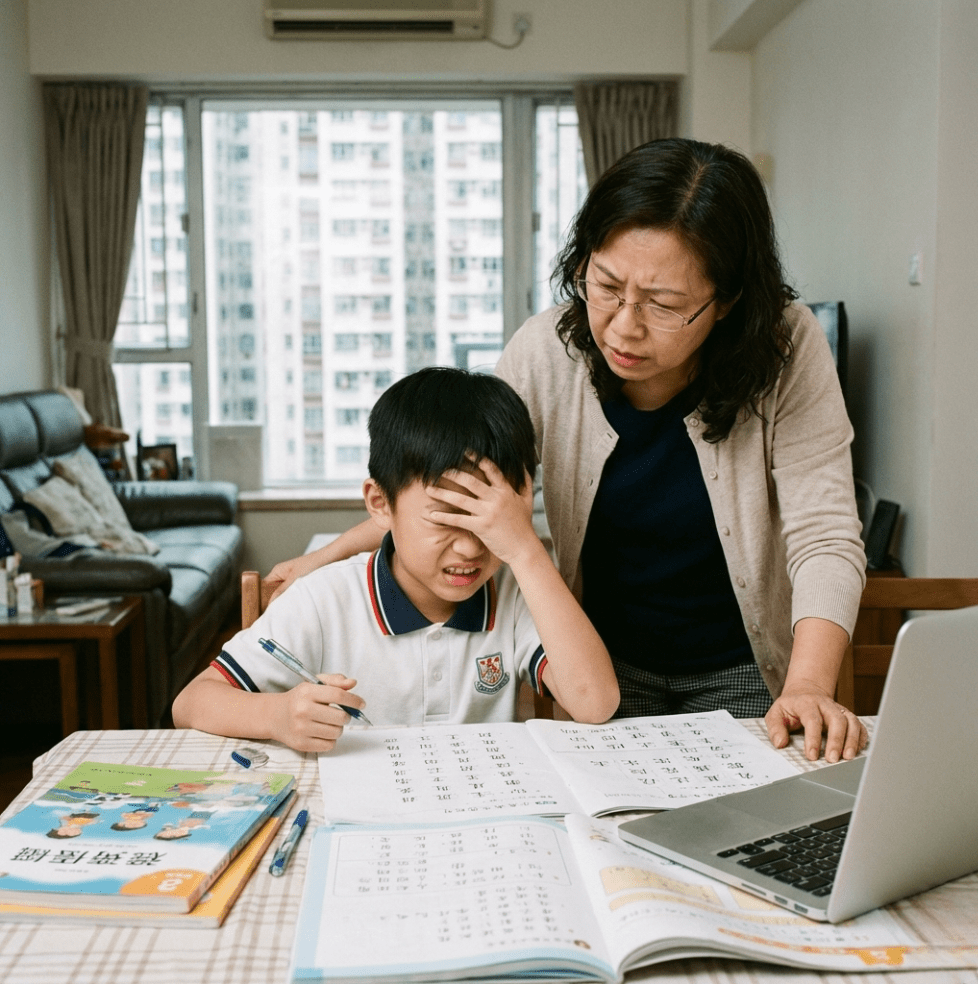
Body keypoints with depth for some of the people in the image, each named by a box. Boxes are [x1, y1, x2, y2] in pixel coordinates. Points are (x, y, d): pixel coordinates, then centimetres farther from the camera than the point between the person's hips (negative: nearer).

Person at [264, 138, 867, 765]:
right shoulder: (547, 351, -16)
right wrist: (333, 555, -1)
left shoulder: (789, 350, -20)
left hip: (743, 670, -1)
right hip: (608, 661, 1)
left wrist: (809, 688, -35)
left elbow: (825, 536, -21)